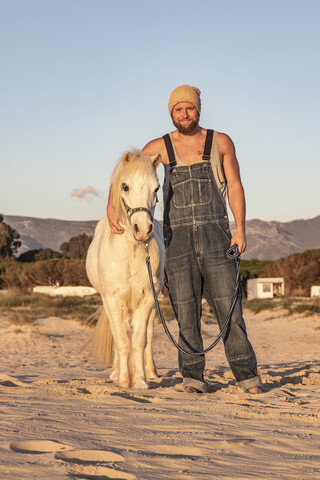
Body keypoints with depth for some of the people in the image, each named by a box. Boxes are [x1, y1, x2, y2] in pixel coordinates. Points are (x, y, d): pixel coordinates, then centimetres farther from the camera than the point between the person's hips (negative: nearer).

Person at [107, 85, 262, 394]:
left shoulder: (221, 142, 7)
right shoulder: (160, 148, 8)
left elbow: (235, 186, 7)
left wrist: (240, 229, -3)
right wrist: (111, 207, -6)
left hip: (215, 233, -1)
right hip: (177, 237, 1)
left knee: (228, 305, -5)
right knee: (186, 310, 1)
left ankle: (247, 375, 1)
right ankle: (193, 377, 9)